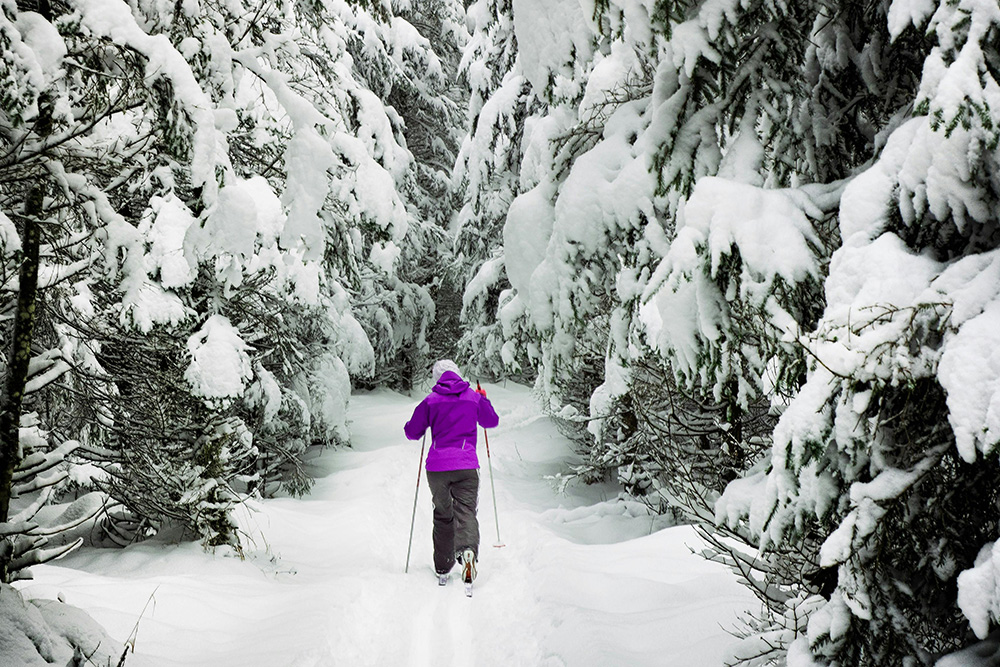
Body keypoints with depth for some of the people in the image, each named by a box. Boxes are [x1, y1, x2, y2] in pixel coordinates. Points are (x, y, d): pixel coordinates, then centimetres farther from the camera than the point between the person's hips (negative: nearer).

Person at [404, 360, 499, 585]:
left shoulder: (431, 400, 3)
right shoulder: (474, 397, 7)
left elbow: (412, 432, 7)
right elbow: (492, 421, 23)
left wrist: (426, 419, 27)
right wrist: (484, 399, 38)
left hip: (437, 466, 1)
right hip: (466, 465, -1)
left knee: (442, 516, 14)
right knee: (466, 510, -6)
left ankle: (442, 569, 17)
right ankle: (467, 549, -36)